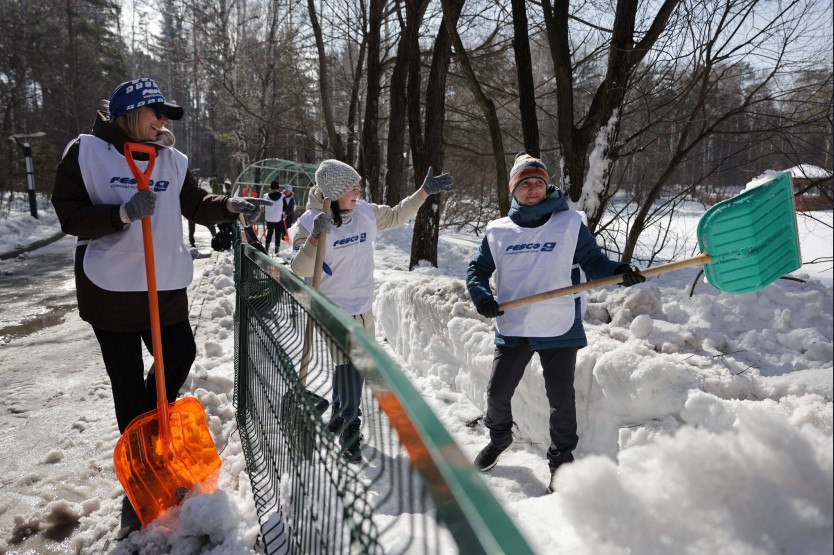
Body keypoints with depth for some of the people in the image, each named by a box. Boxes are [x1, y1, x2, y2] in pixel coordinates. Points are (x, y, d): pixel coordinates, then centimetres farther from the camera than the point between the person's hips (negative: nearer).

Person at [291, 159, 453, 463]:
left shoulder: (365, 212, -1)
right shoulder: (311, 222, -15)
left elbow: (396, 215, 17)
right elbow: (300, 270, -21)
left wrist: (425, 191, 11)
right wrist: (315, 237, -36)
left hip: (363, 308, 6)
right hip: (334, 310, -6)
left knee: (350, 367, 19)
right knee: (349, 367, -5)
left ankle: (338, 418, 40)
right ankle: (350, 427, 15)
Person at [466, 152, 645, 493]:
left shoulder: (570, 224, 0)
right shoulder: (498, 231, 6)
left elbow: (593, 263, -1)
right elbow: (477, 269, 9)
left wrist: (619, 272, -21)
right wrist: (482, 297, -10)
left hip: (559, 329, -2)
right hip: (512, 328, 2)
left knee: (561, 400, 7)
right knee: (497, 394, 10)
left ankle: (561, 458, 29)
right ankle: (499, 439, 41)